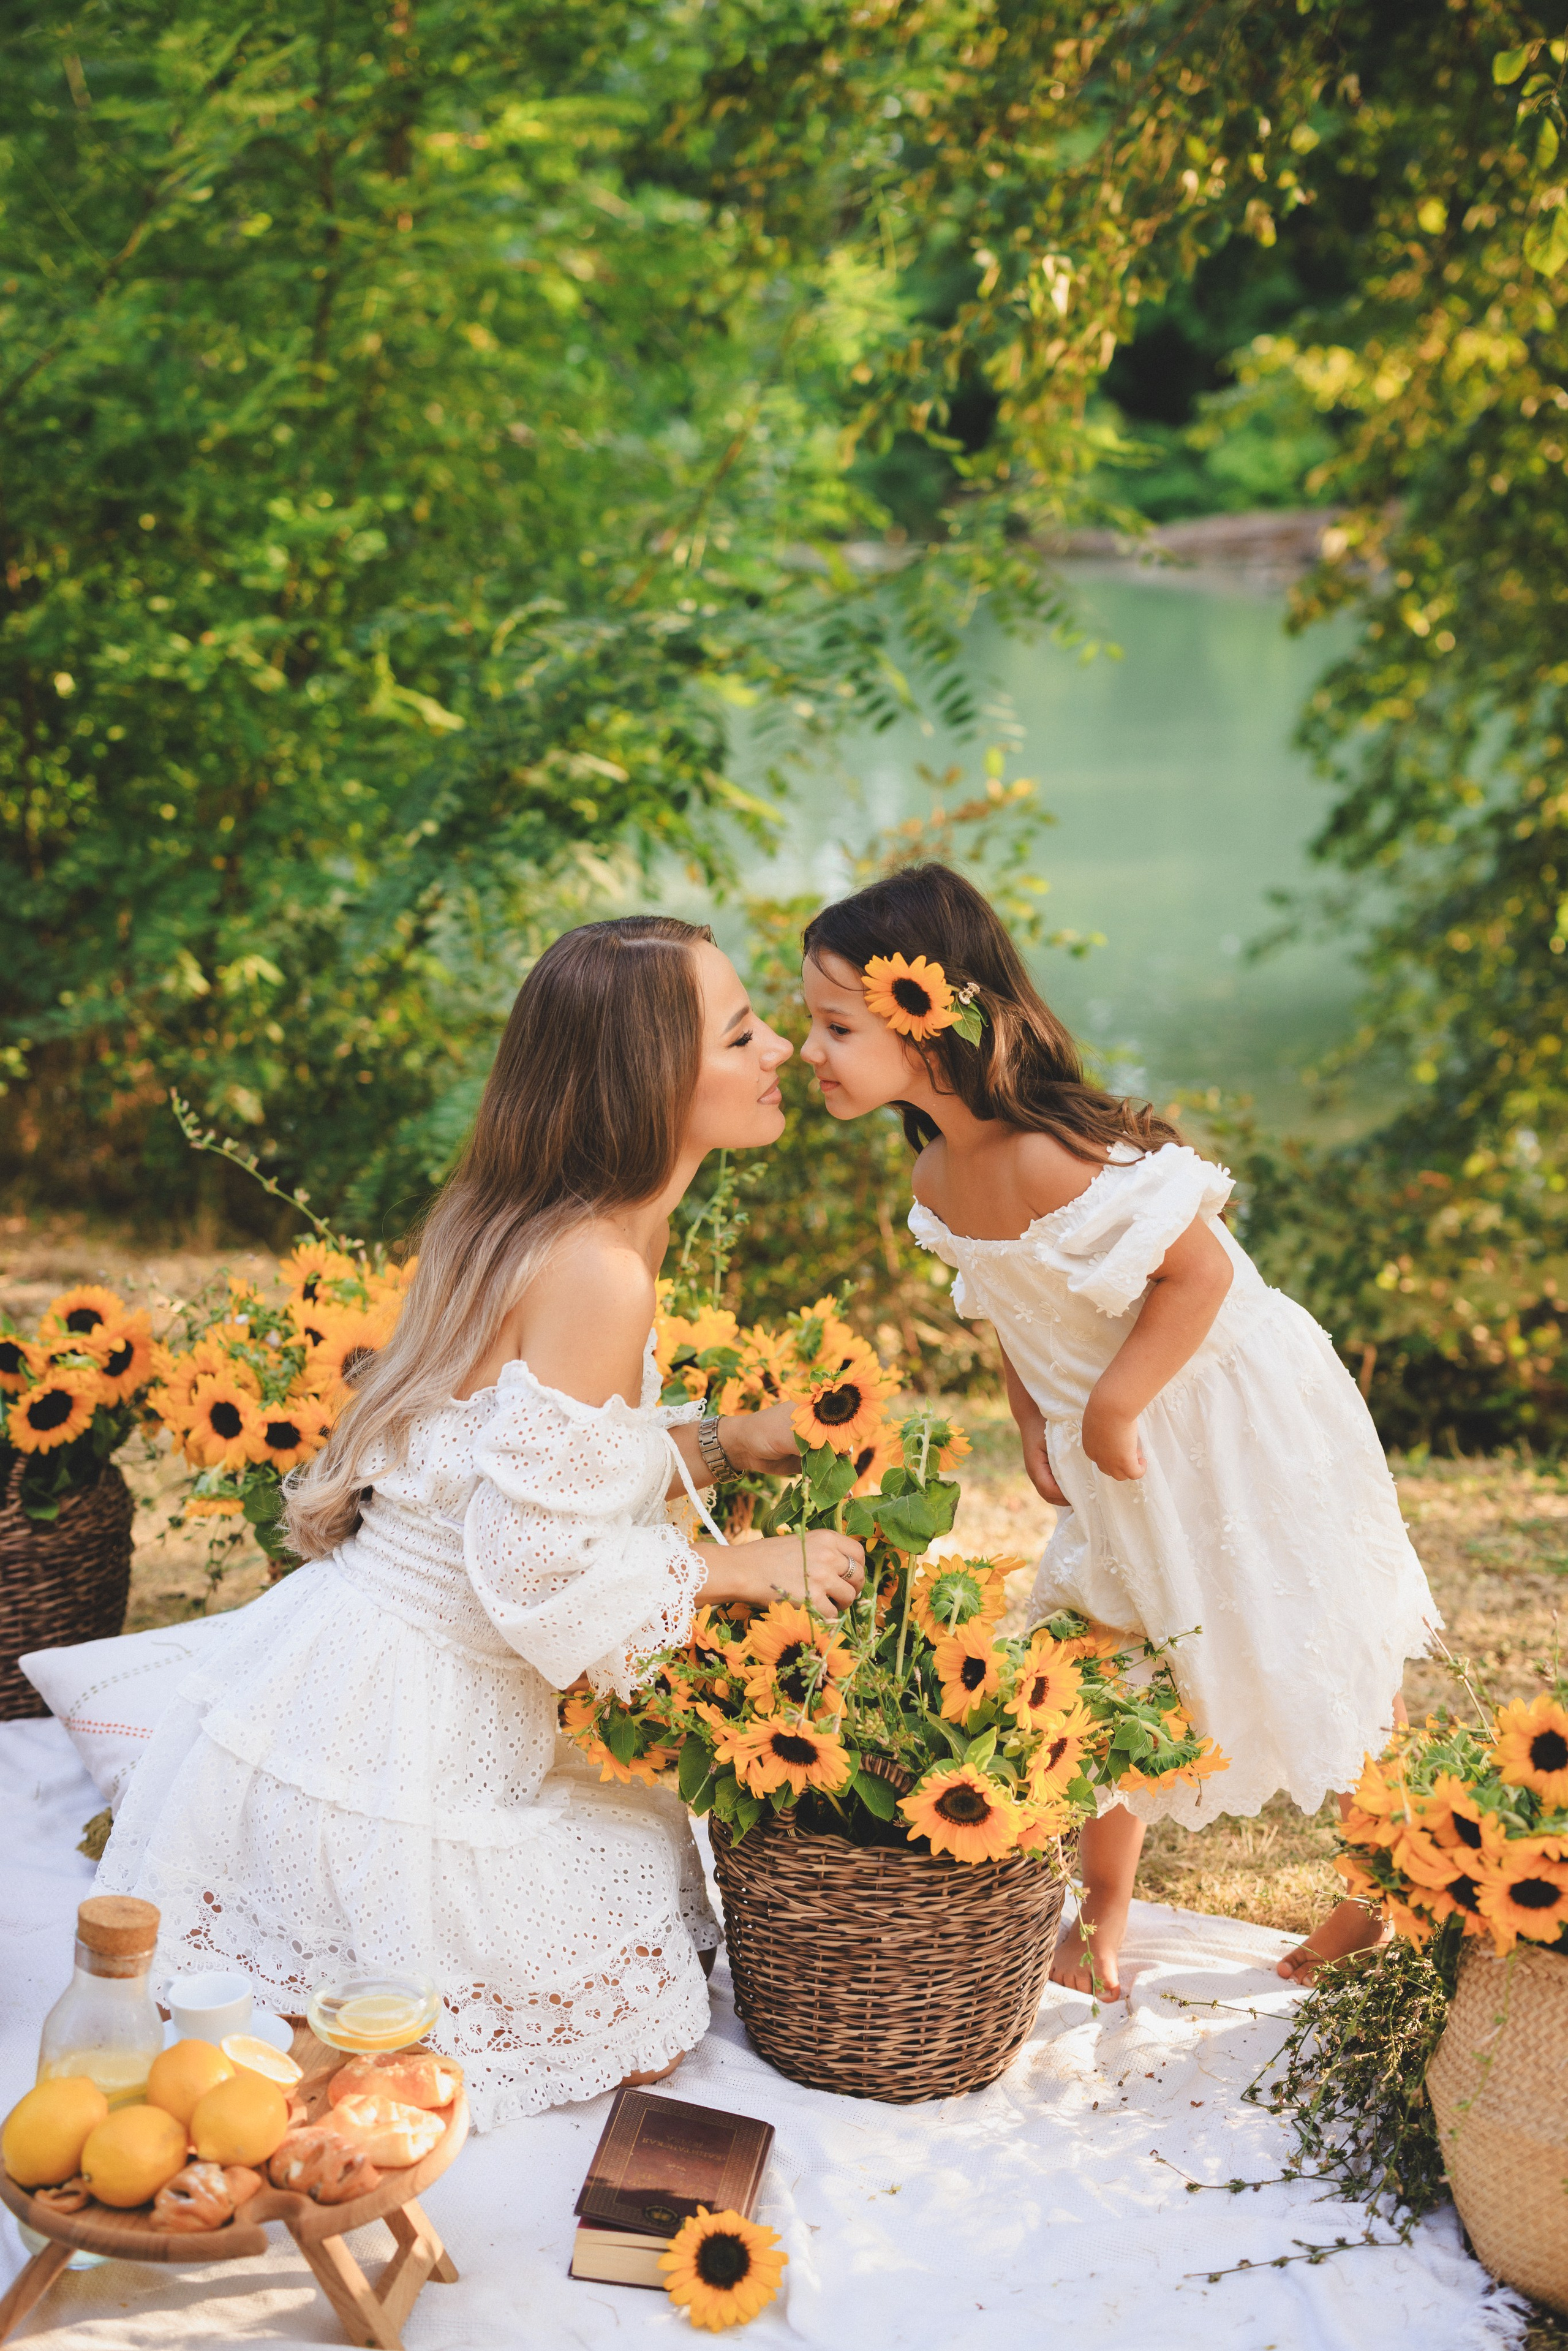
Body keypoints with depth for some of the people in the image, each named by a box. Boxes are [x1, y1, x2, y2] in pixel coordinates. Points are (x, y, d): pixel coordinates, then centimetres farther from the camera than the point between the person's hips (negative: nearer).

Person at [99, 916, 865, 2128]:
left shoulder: (537, 1228, 6)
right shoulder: (596, 1272, -25)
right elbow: (540, 1566, -24)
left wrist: (720, 1440, 7)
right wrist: (750, 1566, -12)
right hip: (396, 1728, -10)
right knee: (639, 2039, 3)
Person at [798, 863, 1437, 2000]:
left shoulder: (1050, 1159, -33)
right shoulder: (941, 1175, -5)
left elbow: (1200, 1273, -29)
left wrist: (1110, 1411, -22)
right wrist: (1035, 1419, 2)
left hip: (1232, 1422, -8)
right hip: (1113, 1447, 8)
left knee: (1327, 1664, 9)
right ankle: (1103, 1917, 31)